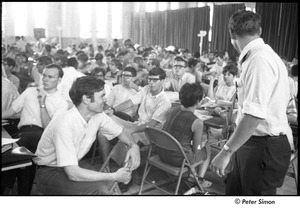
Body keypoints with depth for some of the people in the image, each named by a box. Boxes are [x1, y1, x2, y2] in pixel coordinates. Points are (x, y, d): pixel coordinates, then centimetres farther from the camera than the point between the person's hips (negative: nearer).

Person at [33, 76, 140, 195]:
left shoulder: (98, 116, -9)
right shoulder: (65, 124, -30)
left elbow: (120, 132, 9)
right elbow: (73, 174, -34)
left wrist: (134, 146, -13)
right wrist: (115, 177, -30)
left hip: (72, 169, 7)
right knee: (99, 189, -28)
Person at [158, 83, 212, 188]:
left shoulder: (172, 111, -3)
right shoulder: (197, 123, -21)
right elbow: (196, 149, -11)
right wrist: (203, 143, 12)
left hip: (162, 154, 6)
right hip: (179, 160, -6)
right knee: (207, 149, 21)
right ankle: (199, 181, 25)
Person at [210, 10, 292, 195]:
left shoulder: (259, 60, -22)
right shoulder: (262, 55, 9)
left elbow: (255, 115, -30)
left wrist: (226, 151, -26)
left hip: (264, 147, -9)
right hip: (252, 142, 9)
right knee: (235, 192, 19)